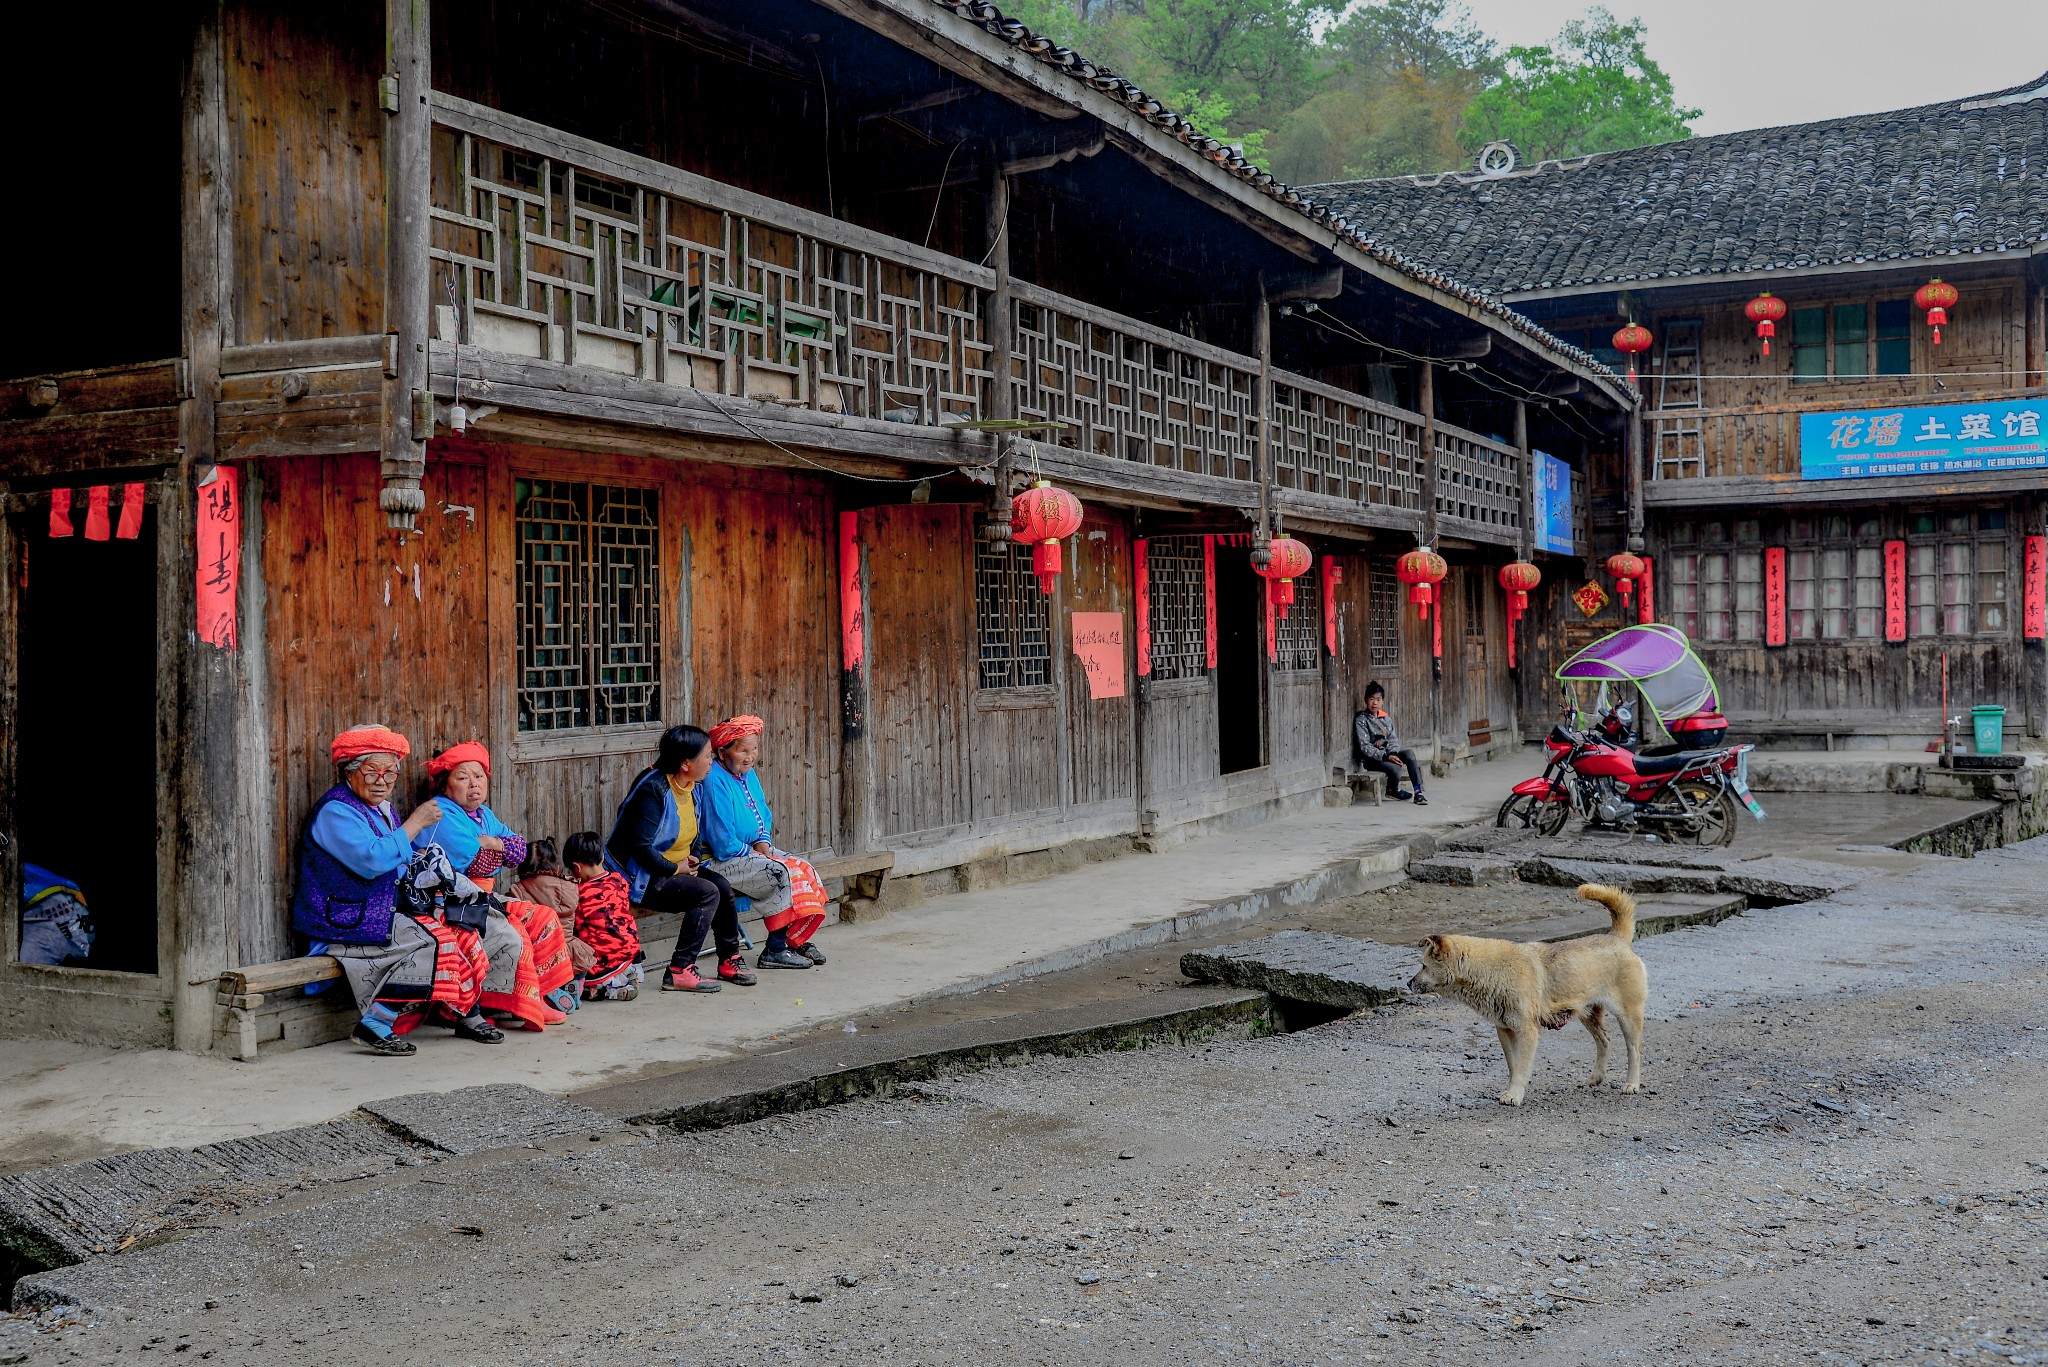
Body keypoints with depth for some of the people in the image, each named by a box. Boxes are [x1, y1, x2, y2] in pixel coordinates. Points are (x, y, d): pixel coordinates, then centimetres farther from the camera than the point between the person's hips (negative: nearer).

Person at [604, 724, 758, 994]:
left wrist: (691, 860, 3)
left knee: (722, 887, -13)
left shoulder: (692, 788, 8)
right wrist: (675, 868, -17)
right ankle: (679, 971, -22)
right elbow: (640, 846, -25)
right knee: (708, 892, -24)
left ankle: (729, 961, 2)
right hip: (641, 877, -9)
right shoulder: (653, 790, -21)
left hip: (675, 869, 9)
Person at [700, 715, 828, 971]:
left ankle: (796, 938, 2)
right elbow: (722, 842, -23)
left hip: (751, 851, 10)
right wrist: (749, 851, -8)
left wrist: (763, 842, 2)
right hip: (719, 861, -10)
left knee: (804, 870, -5)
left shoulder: (748, 775, 10)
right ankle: (775, 950, -18)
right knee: (781, 873, -26)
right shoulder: (715, 781, -21)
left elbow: (764, 814, 22)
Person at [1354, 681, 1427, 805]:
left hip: (1388, 754, 6)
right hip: (1371, 759, -6)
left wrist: (1392, 753, -15)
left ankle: (1418, 792, -23)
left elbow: (1394, 739, 8)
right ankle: (1393, 790, 3)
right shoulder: (1361, 720, -6)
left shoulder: (1386, 718, 13)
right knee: (1395, 767, -32)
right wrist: (1385, 756, -22)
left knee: (1409, 753, -22)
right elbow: (1364, 747, -13)